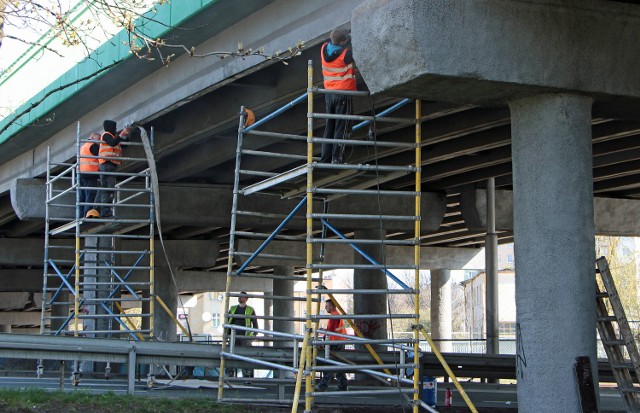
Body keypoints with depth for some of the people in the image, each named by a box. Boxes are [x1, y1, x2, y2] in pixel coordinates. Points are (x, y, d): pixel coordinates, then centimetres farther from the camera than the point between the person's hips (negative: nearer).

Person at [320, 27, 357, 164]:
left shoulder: (324, 49, 1)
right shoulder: (346, 54, -17)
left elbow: (330, 40, 21)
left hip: (329, 92, 6)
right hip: (343, 92, -6)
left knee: (329, 126, 12)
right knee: (342, 126, -2)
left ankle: (325, 158, 10)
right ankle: (337, 158, -7)